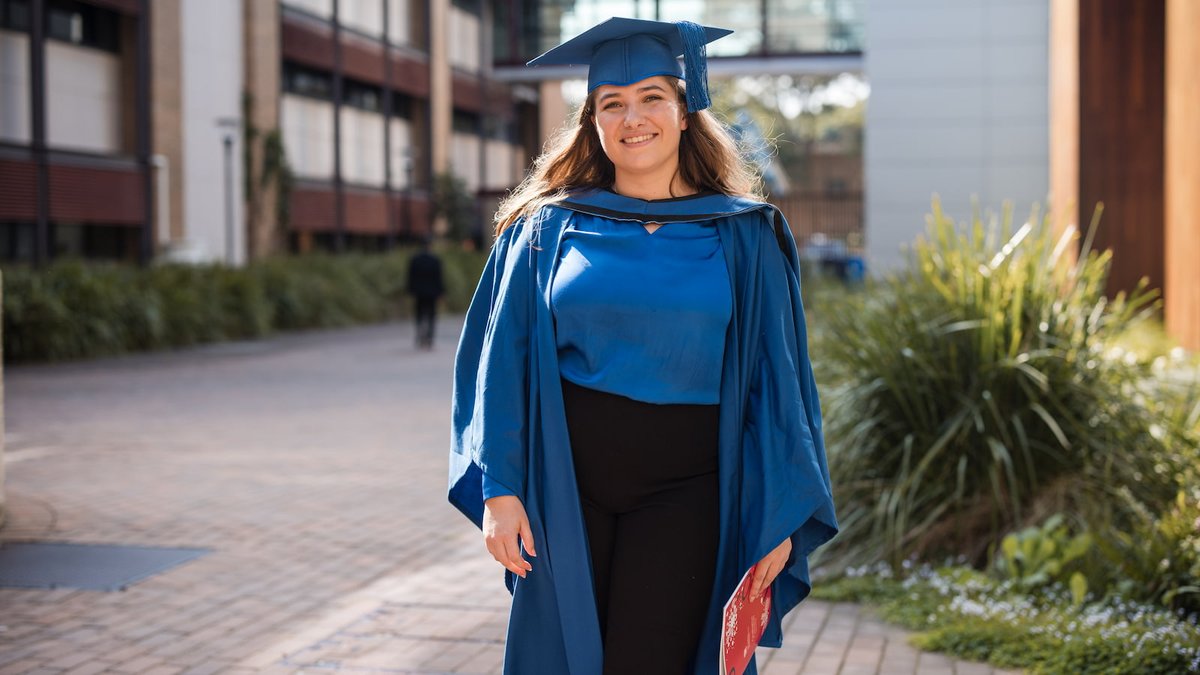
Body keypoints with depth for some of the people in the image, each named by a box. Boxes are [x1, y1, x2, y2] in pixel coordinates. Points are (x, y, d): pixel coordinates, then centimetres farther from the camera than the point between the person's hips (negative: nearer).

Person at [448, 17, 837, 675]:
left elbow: (776, 381, 2)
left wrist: (780, 517, -3)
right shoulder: (547, 228, 4)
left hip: (683, 494, -1)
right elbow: (504, 363, 3)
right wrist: (499, 489, -5)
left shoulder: (743, 237, 2)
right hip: (565, 487, 1)